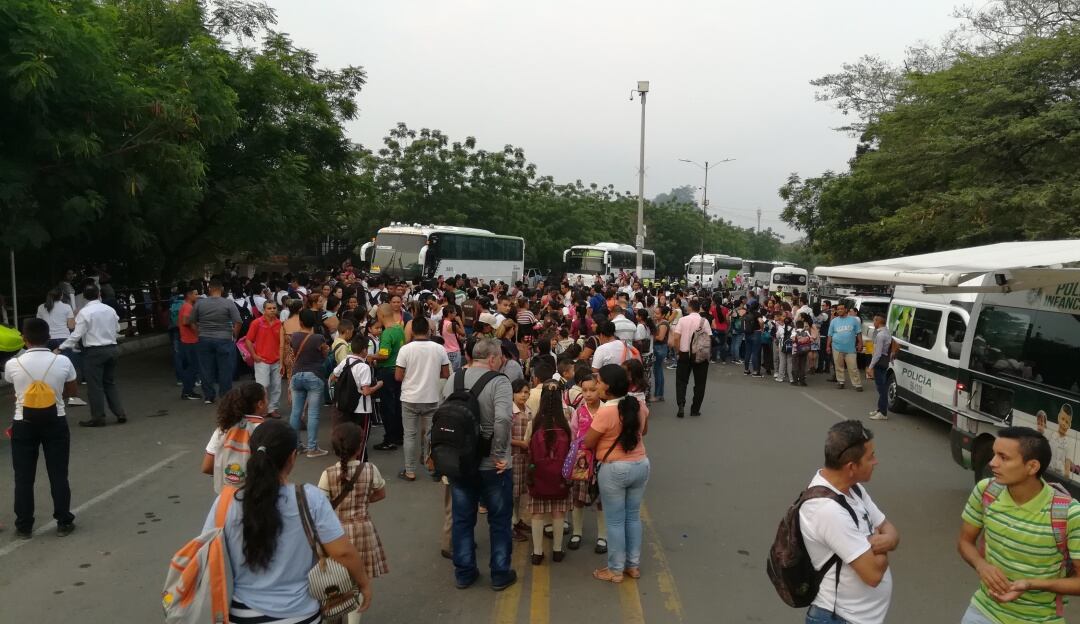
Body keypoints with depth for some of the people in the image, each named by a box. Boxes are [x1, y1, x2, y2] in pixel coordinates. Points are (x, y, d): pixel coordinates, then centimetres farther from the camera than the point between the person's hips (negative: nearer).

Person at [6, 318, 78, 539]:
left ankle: (24, 526, 19)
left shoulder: (12, 364, -9)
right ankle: (64, 523, 16)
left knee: (24, 478, 11)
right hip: (55, 422, 0)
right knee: (58, 475, 9)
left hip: (24, 424, 0)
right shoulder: (63, 361, -10)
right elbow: (71, 391, 4)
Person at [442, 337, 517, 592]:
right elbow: (503, 419, -32)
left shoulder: (452, 380, -1)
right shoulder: (499, 382, -17)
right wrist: (499, 453, -21)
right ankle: (500, 575, 24)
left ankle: (464, 573, 28)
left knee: (462, 519, 17)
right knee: (499, 520, 13)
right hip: (493, 465, -4)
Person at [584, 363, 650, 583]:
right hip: (641, 465, 6)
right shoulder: (639, 406, -3)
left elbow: (588, 443, -11)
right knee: (633, 517, 19)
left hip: (614, 470, -6)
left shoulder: (605, 412, -23)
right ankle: (634, 565, 30)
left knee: (615, 521, 8)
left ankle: (615, 570, 20)